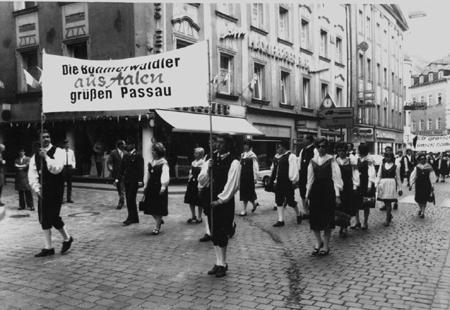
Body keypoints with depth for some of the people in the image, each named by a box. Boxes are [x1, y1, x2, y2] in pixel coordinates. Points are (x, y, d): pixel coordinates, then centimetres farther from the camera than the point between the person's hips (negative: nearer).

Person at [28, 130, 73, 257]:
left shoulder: (58, 152, -8)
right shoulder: (36, 155, 8)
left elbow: (57, 168, -22)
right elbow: (32, 173, 5)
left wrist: (46, 157, -24)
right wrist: (36, 188, -6)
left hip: (55, 190, -6)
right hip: (42, 190, 6)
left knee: (53, 217, -8)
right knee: (43, 218, 8)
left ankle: (67, 238, 18)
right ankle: (48, 248, 19)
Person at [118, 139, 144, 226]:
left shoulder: (138, 156, -7)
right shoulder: (126, 156, 14)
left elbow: (140, 169, -13)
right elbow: (122, 168, 16)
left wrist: (140, 180, -20)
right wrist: (118, 178, 9)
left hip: (134, 181, -8)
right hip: (127, 180, 8)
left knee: (130, 199, -10)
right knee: (129, 199, 10)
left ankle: (131, 218, -3)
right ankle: (134, 218, 19)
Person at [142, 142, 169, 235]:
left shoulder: (163, 163, -10)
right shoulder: (151, 163, 11)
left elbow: (165, 176, -19)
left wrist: (163, 186, -30)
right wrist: (146, 187, 17)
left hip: (159, 188, -7)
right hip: (150, 188, 7)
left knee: (158, 208, 1)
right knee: (150, 207, 8)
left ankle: (157, 227, 13)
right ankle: (159, 220, 33)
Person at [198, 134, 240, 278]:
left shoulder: (234, 162, -9)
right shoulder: (213, 159, 10)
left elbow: (232, 184, -13)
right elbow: (201, 180, 8)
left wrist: (220, 200, -14)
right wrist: (207, 169, -10)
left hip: (225, 202, -6)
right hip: (212, 200, 6)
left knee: (222, 234, -1)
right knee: (214, 233, 10)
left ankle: (222, 264, 14)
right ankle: (219, 263, 22)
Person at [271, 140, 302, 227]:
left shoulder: (291, 156, -11)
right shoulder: (279, 158, 13)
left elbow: (294, 169, -15)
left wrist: (293, 181, -16)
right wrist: (275, 180, 15)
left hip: (288, 183, -8)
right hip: (279, 183, 8)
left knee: (290, 201, 1)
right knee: (279, 202, 7)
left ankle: (298, 215, 28)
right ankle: (280, 220, 14)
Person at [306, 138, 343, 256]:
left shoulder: (331, 160, -1)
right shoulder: (313, 161, 9)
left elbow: (336, 178, -4)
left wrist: (337, 195, -10)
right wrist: (307, 195, 11)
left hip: (328, 191, -3)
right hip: (315, 191, 3)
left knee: (327, 218, 1)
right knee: (314, 217, 1)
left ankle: (326, 245, 14)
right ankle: (318, 241, 22)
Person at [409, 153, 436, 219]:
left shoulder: (429, 167, -3)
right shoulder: (417, 167, 0)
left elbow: (432, 177, 0)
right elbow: (413, 176, 3)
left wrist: (432, 186, -1)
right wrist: (411, 184, -1)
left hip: (427, 185, -1)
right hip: (418, 185, 1)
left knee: (424, 199, 0)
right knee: (418, 199, 4)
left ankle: (422, 212, 11)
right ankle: (420, 209, 32)